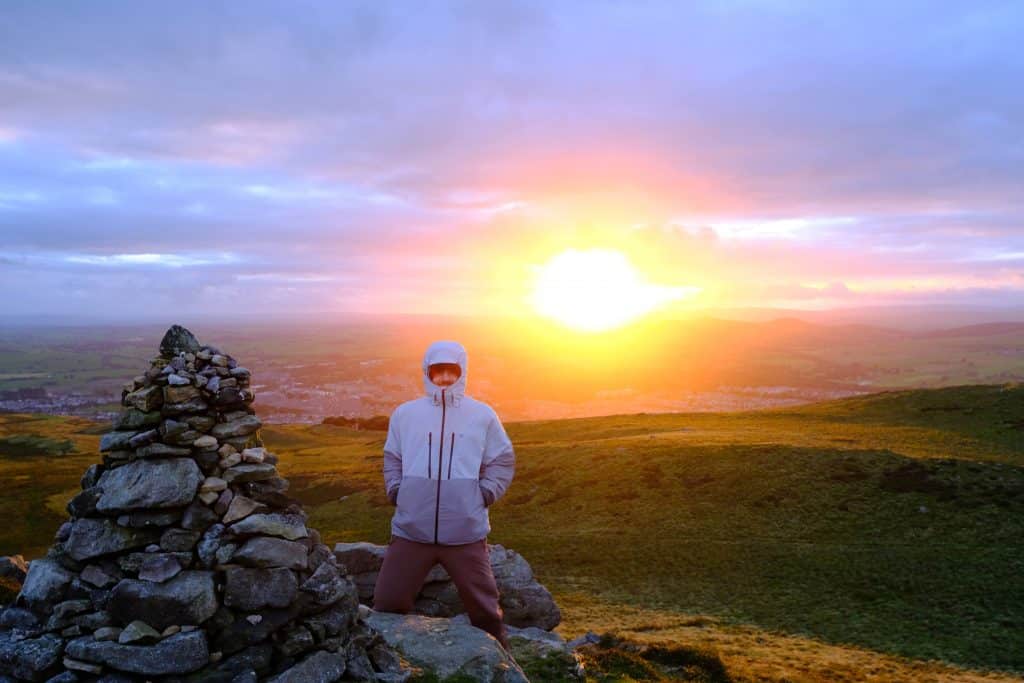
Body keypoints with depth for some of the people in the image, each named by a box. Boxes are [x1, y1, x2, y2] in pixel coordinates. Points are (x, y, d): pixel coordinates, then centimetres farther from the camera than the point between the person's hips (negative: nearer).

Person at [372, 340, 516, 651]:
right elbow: (392, 459, 16)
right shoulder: (405, 413, 4)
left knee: (485, 608, 11)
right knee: (388, 605, 9)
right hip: (410, 531, 1)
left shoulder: (483, 415, 1)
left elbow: (502, 461, 8)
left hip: (466, 532, -1)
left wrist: (483, 494, -4)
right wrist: (396, 491, 2)